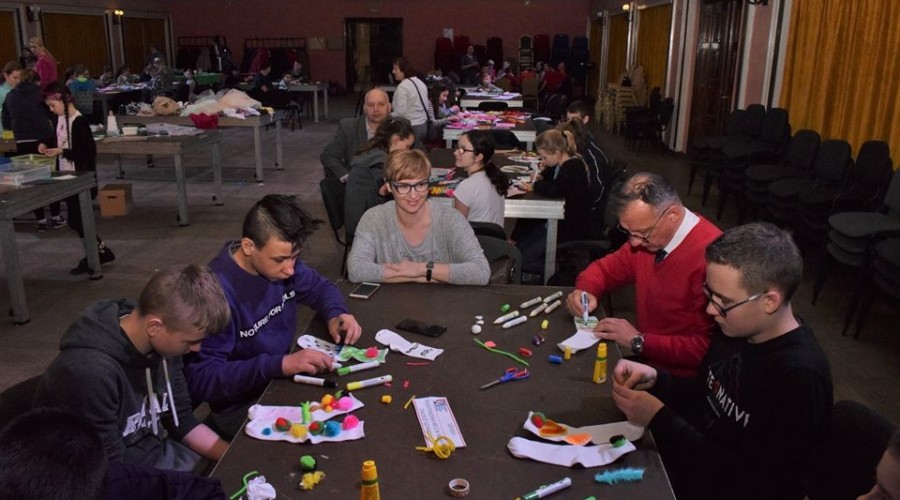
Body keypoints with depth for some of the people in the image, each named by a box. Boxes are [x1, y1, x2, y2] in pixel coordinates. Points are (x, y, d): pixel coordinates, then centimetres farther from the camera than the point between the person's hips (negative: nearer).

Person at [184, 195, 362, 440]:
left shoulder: (279, 261, -7)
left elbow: (320, 287, 11)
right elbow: (201, 379, -27)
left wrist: (336, 314, -10)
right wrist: (280, 364, -36)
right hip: (241, 408, -6)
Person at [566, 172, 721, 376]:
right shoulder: (648, 237, -2)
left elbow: (707, 349, -23)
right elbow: (605, 268, 15)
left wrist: (638, 341, -19)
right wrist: (585, 291, -6)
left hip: (678, 378, -7)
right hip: (645, 359, 7)